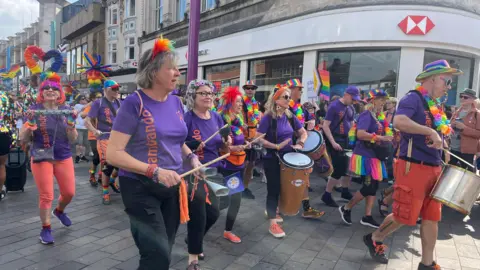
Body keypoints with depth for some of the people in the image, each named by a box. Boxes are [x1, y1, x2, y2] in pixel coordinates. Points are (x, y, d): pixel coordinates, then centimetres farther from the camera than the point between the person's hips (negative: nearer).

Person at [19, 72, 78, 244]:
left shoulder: (66, 110, 2)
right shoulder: (34, 110, -5)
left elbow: (72, 139, 0)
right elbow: (23, 139, -4)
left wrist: (71, 123, -15)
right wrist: (30, 123, -19)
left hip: (64, 158, 3)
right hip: (41, 158, -3)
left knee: (69, 192, 8)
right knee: (46, 196, 1)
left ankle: (59, 210, 40)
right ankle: (46, 229, 20)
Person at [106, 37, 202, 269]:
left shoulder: (175, 102, 3)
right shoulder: (135, 103, -15)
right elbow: (112, 154, -19)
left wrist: (191, 157, -3)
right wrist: (155, 171, -27)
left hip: (172, 187, 6)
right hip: (140, 188, -6)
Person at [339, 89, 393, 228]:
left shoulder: (378, 116, 15)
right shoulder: (367, 114, -14)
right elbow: (360, 134, -27)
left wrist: (390, 135, 10)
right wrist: (381, 138, -29)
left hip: (373, 156, 9)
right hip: (365, 157, -9)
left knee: (373, 187, 9)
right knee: (368, 187, -7)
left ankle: (367, 217, 16)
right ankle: (346, 208, 11)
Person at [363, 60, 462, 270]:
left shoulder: (434, 106, 17)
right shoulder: (413, 98, -11)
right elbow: (399, 122, -31)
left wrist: (440, 144, 11)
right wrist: (431, 131, -28)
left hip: (434, 169, 9)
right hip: (413, 168, -9)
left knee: (431, 218, 10)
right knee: (405, 216, 0)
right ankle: (374, 239, 23)